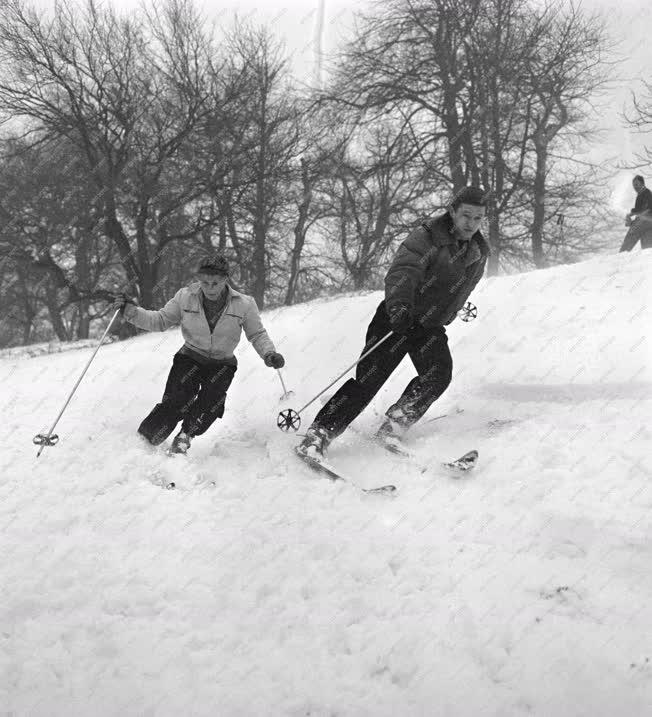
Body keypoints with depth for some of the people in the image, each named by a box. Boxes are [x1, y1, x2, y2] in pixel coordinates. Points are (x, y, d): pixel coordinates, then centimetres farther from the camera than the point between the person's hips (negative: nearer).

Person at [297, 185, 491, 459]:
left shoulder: (479, 254, 5)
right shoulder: (426, 238, -15)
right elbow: (402, 272, -30)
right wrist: (398, 304, -48)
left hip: (430, 326, 5)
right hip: (397, 319, -5)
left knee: (439, 374, -22)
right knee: (368, 379, -14)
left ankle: (393, 426, -12)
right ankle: (318, 435, -10)